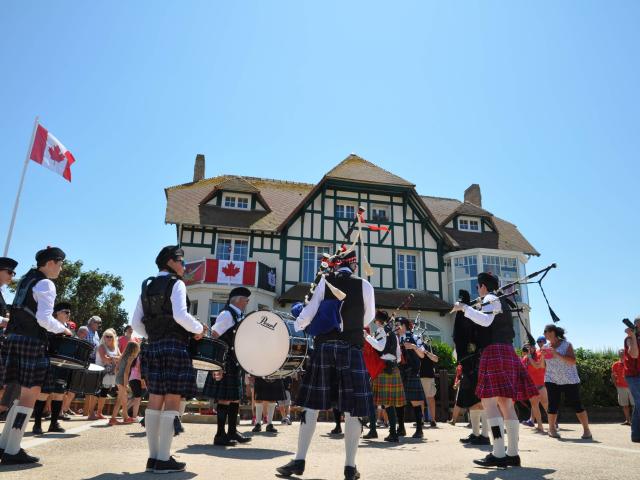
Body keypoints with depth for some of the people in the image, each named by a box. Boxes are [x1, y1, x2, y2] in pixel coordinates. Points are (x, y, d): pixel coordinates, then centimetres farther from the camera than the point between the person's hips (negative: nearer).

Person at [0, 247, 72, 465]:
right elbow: (44, 319, -20)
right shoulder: (45, 284, -11)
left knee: (20, 393, 16)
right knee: (30, 396, -2)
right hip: (32, 341, -9)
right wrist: (63, 329, -4)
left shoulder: (25, 279, 16)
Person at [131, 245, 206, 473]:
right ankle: (164, 459, -1)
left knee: (155, 401, 9)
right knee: (172, 403, -3)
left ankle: (153, 456, 15)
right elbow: (180, 315, -21)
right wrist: (199, 329, -6)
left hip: (153, 348, 7)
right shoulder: (176, 284, -7)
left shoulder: (147, 286, 15)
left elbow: (135, 322, 11)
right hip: (175, 348, -7)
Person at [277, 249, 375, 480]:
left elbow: (309, 311, 0)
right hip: (351, 349, -1)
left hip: (323, 347, 2)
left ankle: (299, 460, 10)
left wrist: (295, 328, 13)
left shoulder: (325, 281, 5)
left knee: (312, 404, 7)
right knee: (352, 409, 5)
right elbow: (368, 318, 13)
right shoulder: (364, 285, 3)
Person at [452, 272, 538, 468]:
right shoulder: (502, 302, 25)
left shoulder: (490, 300, -4)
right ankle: (512, 453, 7)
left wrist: (464, 308, -18)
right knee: (506, 403, 7)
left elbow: (486, 321, -23)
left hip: (495, 352, -10)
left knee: (489, 400, -13)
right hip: (507, 352, 10)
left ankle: (498, 454, -17)